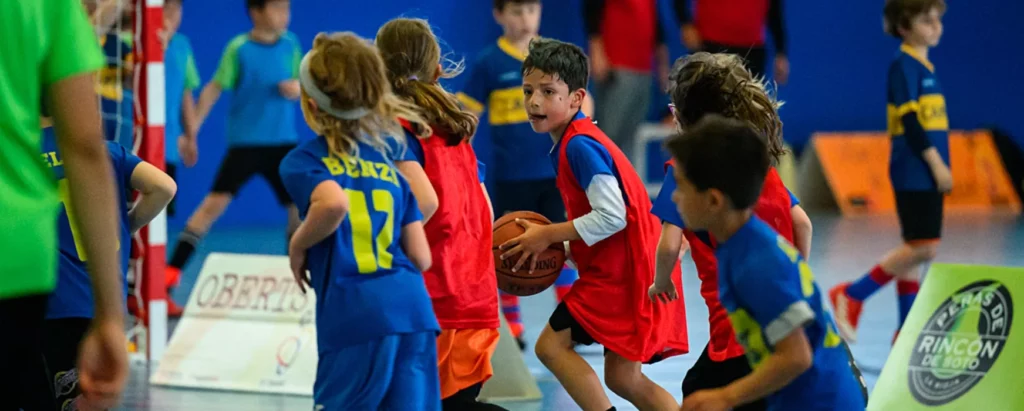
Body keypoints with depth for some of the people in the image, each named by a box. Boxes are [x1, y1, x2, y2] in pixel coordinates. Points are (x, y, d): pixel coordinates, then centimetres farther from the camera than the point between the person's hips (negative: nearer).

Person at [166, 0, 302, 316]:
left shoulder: (290, 44, 3)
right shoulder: (238, 49, -10)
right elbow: (214, 89, -6)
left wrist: (297, 88, -10)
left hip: (283, 142, 5)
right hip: (245, 142, -5)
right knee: (215, 202, -13)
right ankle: (168, 276, -12)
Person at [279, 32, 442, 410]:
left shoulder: (302, 160, 4)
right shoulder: (389, 161, 20)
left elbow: (333, 201, -19)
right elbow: (421, 258, 14)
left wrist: (298, 246, -1)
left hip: (354, 317, -5)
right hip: (413, 307, 5)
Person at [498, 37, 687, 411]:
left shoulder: (579, 145, -17)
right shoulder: (578, 140, 13)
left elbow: (611, 216, -24)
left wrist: (548, 235, -15)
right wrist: (558, 246, 8)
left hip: (620, 275, -10)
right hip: (627, 270, 10)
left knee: (551, 343, -7)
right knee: (623, 377, 15)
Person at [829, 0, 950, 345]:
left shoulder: (925, 67, 16)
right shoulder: (904, 65, -11)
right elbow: (910, 120, -17)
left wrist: (939, 166, 18)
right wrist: (937, 164, -18)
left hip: (928, 174, 9)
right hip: (914, 174, -9)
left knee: (916, 250, 9)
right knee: (923, 247, -13)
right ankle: (852, 296, -3)